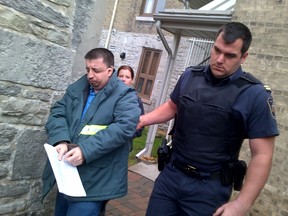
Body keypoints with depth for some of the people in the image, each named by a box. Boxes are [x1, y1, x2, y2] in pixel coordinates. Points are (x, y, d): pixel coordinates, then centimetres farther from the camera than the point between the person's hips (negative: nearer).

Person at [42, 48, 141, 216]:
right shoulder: (77, 89, 10)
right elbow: (57, 113, 2)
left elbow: (124, 127, -23)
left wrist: (86, 150, -29)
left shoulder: (125, 95, -8)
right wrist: (61, 141, -20)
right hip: (66, 173, 6)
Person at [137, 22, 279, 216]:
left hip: (209, 188, -4)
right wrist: (144, 119, 1)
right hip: (171, 174, 4)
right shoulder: (190, 76, 0)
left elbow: (262, 155, -12)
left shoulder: (255, 95, -14)